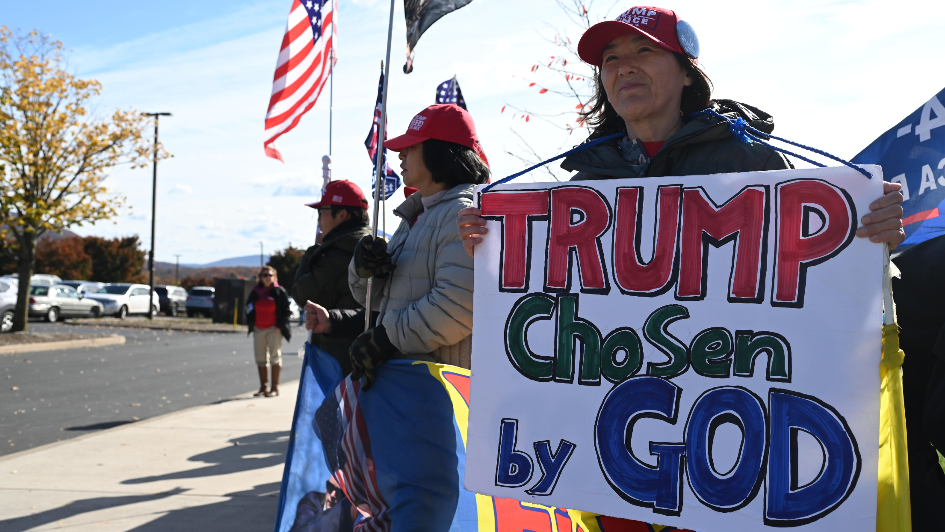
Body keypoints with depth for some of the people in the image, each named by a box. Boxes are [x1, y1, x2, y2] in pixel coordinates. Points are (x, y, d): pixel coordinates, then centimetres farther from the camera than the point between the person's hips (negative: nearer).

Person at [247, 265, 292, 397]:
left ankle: (275, 388, 0)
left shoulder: (279, 291, -3)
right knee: (260, 358, 6)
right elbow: (249, 308, 18)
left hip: (274, 329, -5)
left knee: (275, 356, -4)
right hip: (258, 330, 5)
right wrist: (250, 324, 7)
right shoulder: (255, 292, 9)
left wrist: (280, 325, -10)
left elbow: (286, 311, -2)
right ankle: (263, 387, 15)